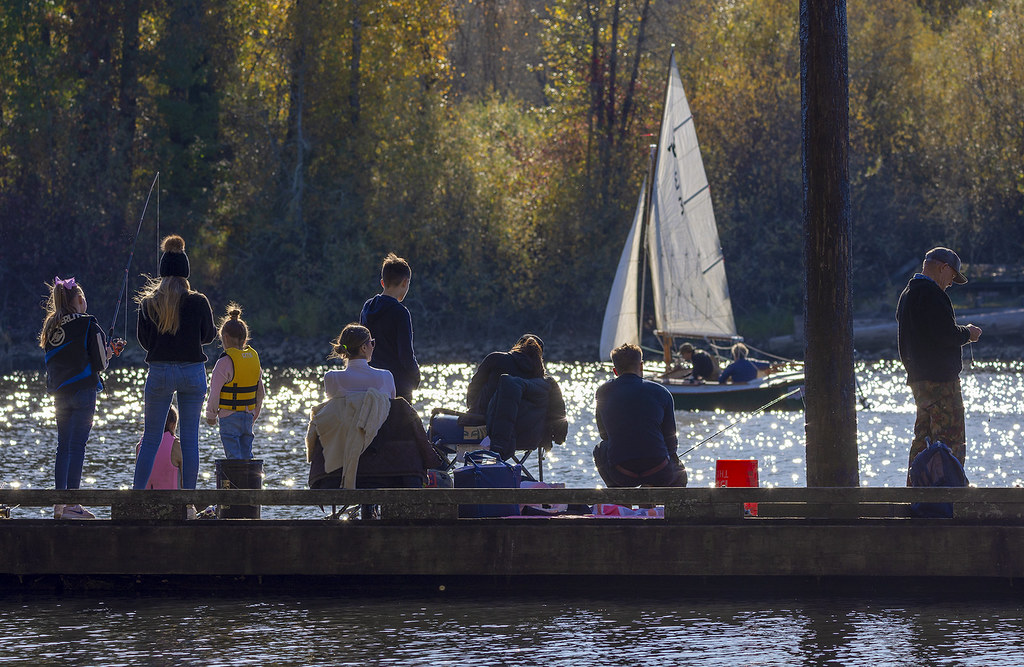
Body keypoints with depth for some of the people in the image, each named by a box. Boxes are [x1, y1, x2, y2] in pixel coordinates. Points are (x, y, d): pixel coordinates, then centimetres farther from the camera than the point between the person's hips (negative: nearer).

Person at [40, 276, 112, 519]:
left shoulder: (50, 328, 8)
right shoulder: (87, 325, -9)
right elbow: (100, 362, -10)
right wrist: (107, 353, 14)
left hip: (59, 394, 6)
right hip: (83, 392, -6)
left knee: (63, 447, 10)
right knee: (77, 446, -5)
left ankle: (59, 504, 10)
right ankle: (71, 505, -8)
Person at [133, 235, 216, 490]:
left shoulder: (148, 303, -3)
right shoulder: (198, 302, -6)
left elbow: (143, 340, 4)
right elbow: (208, 336, 5)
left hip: (159, 371, 1)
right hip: (192, 371, -1)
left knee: (151, 438, 7)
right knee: (190, 438, 5)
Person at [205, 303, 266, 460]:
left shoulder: (225, 362, -14)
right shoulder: (254, 358, 6)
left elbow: (215, 393, -12)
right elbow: (261, 391, 13)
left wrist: (211, 416, 2)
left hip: (229, 419, -6)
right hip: (248, 417, 6)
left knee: (233, 456, -5)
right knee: (246, 456, 12)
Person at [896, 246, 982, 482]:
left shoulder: (907, 294, 17)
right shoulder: (931, 295, -15)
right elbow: (948, 335, -21)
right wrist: (968, 333, -2)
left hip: (918, 379, 10)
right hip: (941, 379, -10)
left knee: (923, 438, 14)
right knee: (952, 441, -8)